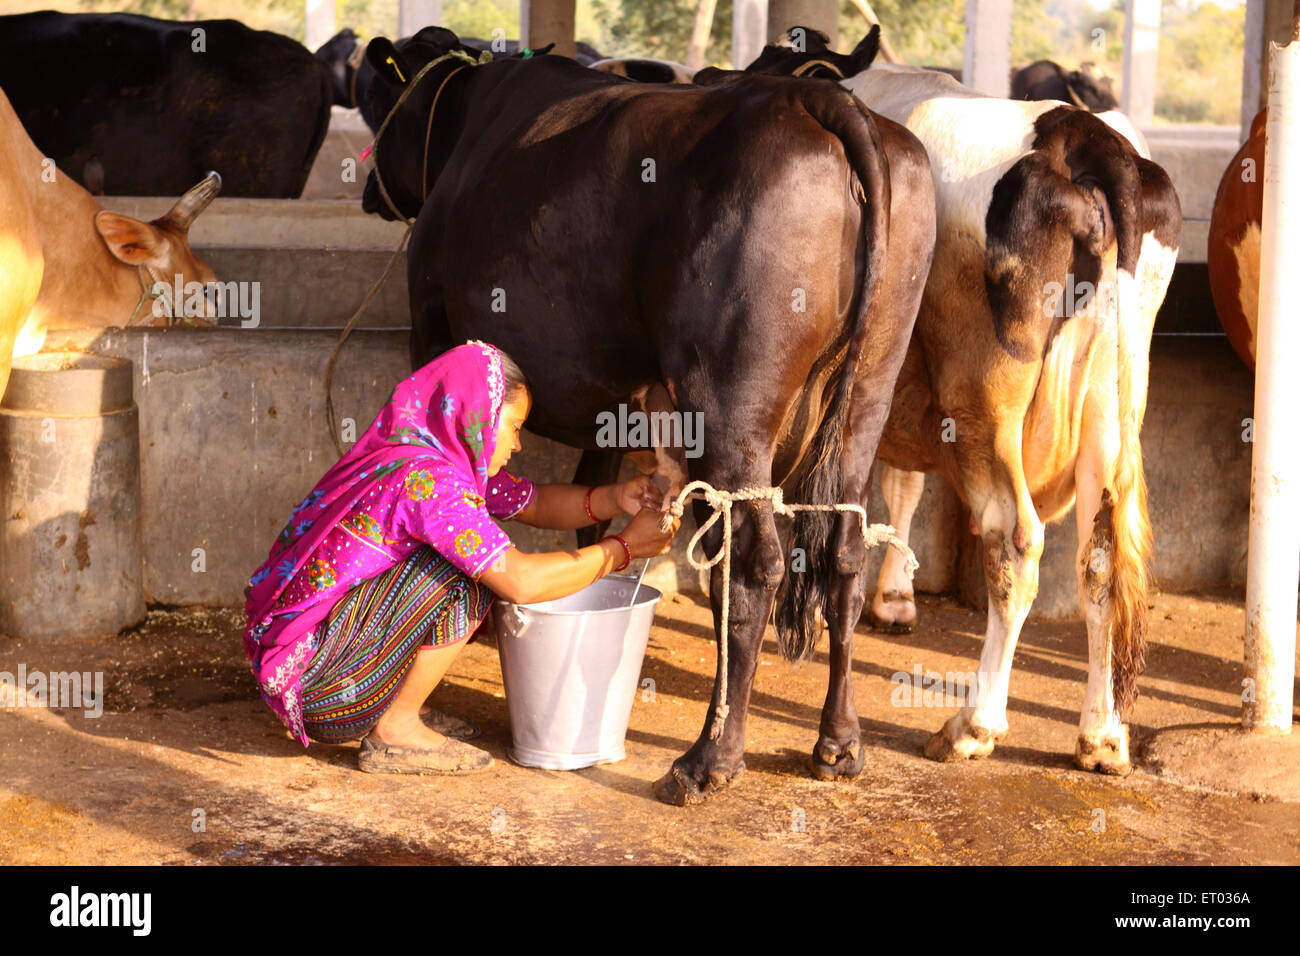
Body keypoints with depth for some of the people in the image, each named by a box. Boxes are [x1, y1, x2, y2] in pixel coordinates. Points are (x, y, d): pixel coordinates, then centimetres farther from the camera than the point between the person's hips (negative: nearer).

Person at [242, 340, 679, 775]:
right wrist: (623, 548, -12)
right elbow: (522, 582, -24)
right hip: (311, 670, -10)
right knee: (464, 579, -17)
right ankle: (395, 731, -6)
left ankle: (400, 709, 14)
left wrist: (614, 499, 0)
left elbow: (537, 503, 19)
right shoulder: (426, 478, -21)